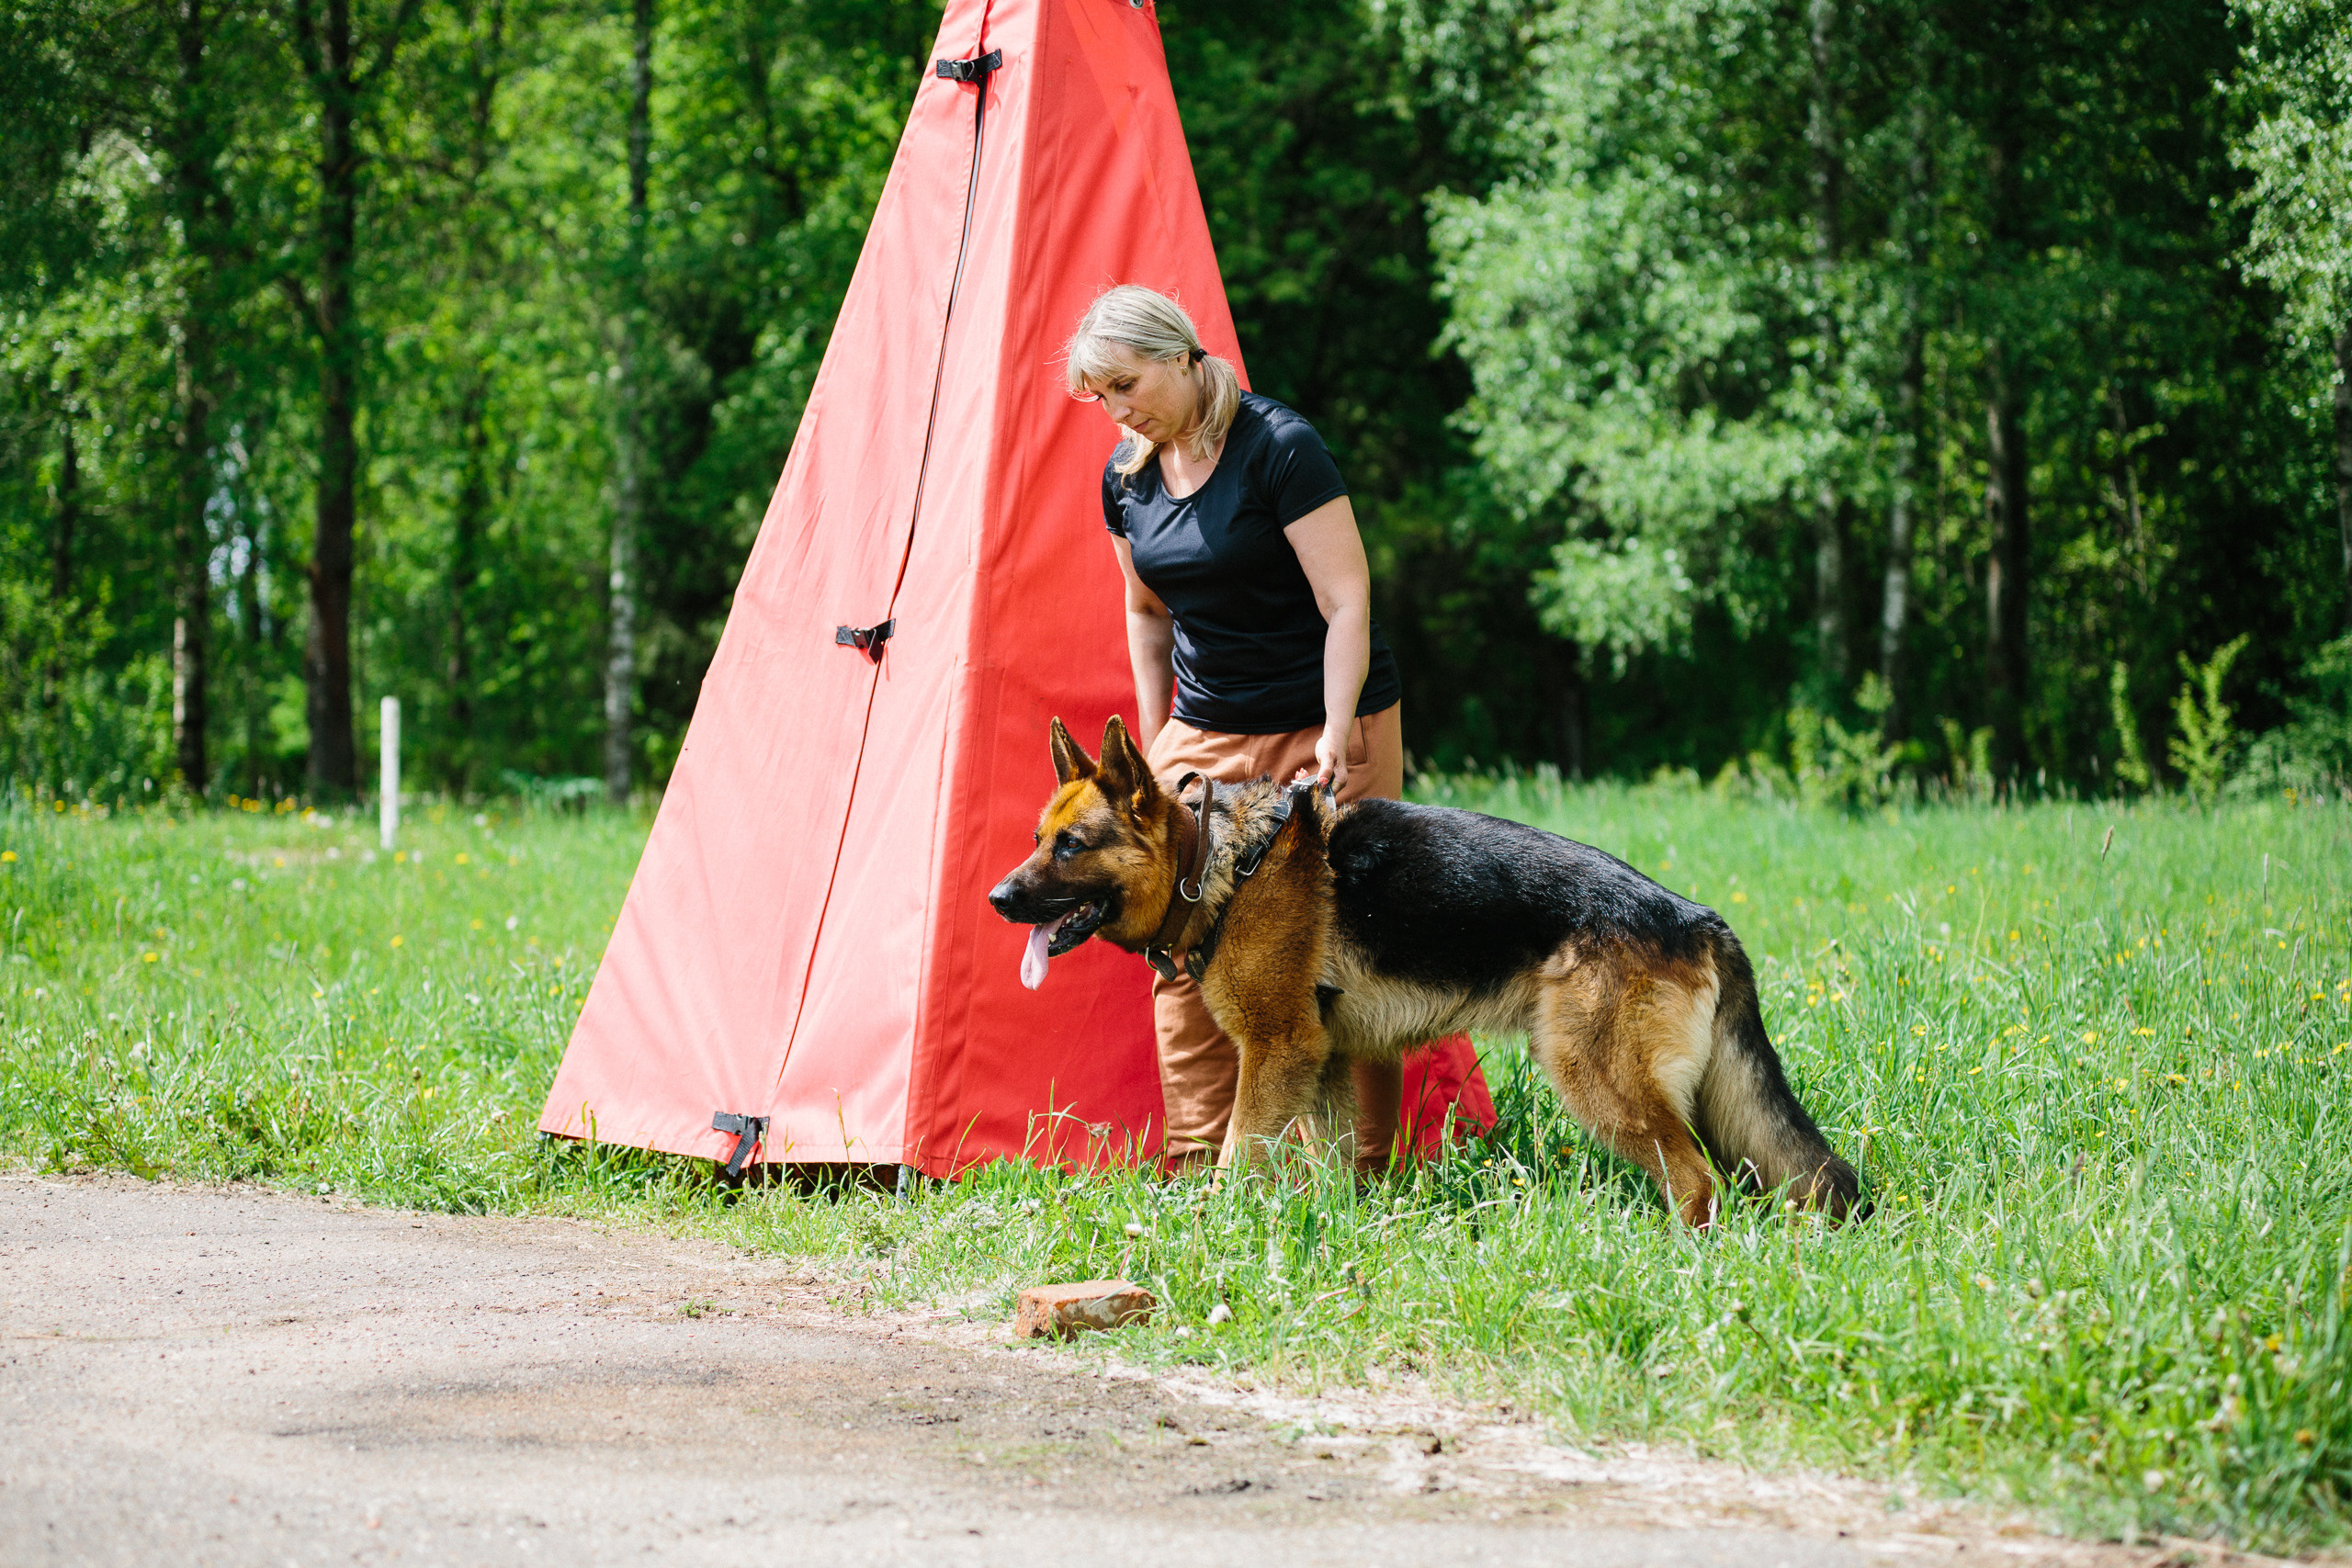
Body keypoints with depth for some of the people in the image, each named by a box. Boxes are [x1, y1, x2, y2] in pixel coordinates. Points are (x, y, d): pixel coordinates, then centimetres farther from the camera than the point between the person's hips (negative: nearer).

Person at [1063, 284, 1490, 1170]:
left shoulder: (1279, 448, -17)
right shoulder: (1127, 476, 3)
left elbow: (1346, 600, -17)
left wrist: (1336, 734, -22)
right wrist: (1152, 739, 15)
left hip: (1324, 729, -6)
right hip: (1205, 734, 6)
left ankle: (1362, 1165, 2)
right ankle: (1198, 1164, 2)